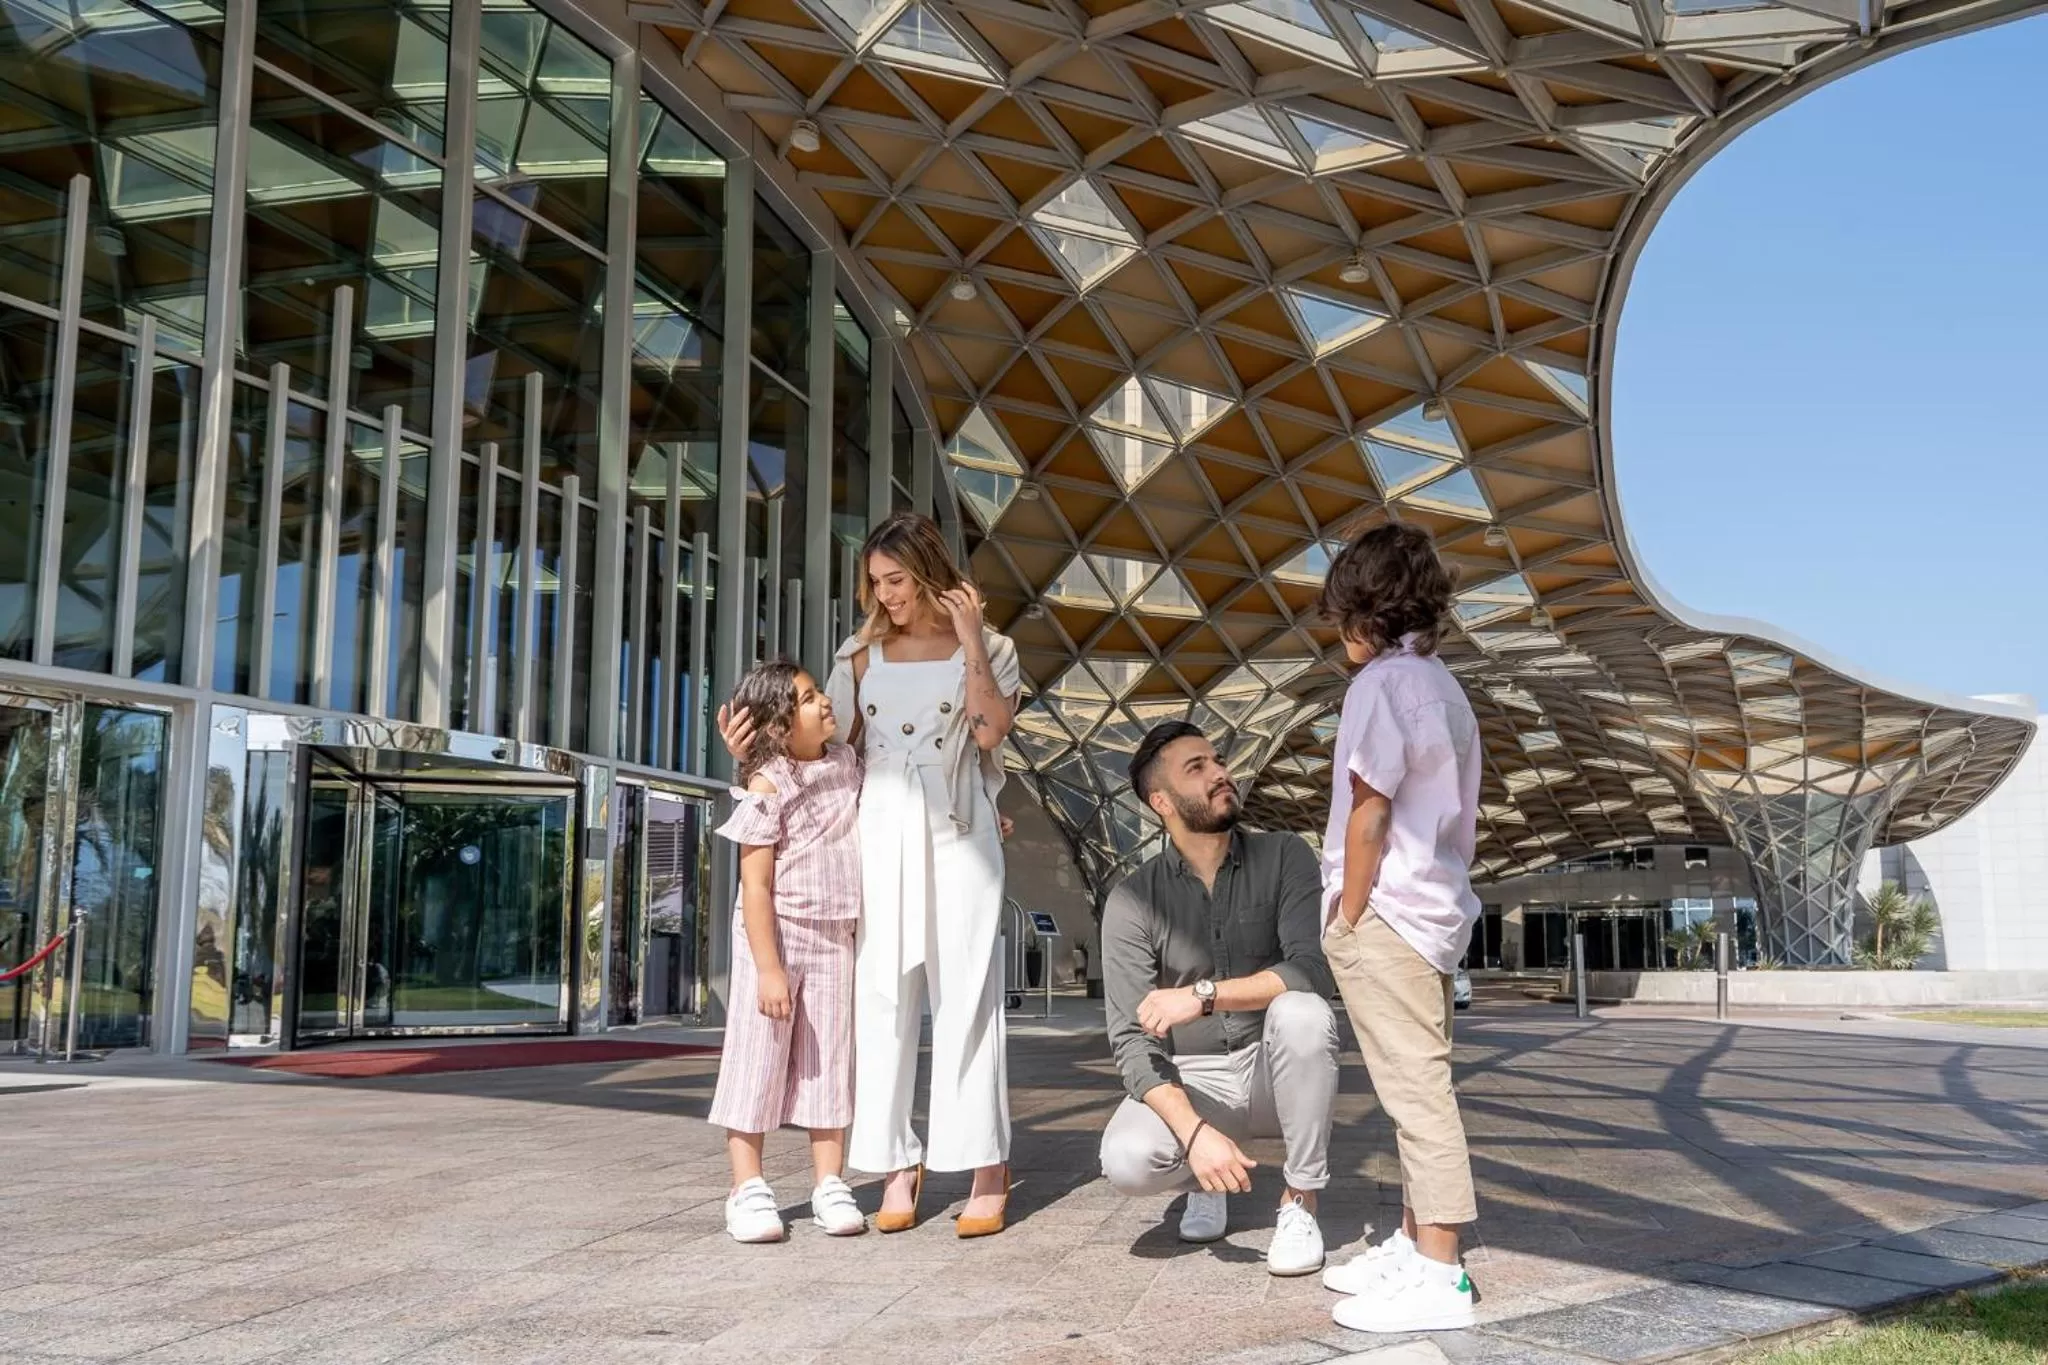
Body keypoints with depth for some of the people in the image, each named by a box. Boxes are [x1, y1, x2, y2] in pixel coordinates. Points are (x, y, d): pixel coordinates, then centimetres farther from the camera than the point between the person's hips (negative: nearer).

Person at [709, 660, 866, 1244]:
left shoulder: (845, 762, 4)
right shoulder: (767, 786, -14)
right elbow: (756, 887, -16)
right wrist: (768, 969, -21)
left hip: (834, 939, 6)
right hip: (776, 935, -5)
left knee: (828, 1061, 8)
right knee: (758, 1058, 0)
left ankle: (830, 1185, 14)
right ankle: (748, 1189, 7)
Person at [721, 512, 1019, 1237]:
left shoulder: (985, 648, 7)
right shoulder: (862, 654, 13)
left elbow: (990, 730, -9)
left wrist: (971, 642, -10)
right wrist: (759, 748, -7)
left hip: (957, 832, -3)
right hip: (881, 831, 3)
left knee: (966, 993, -4)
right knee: (883, 994, 0)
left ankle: (987, 1166, 0)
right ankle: (898, 1165, 5)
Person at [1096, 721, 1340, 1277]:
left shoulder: (1283, 857, -8)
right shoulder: (1132, 901, -10)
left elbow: (1314, 969, -23)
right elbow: (1132, 1039, -16)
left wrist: (1204, 995, -32)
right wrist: (1194, 1131, -31)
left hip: (1274, 1071, 0)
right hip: (1190, 1080, 0)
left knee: (1301, 1012, -33)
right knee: (1127, 1161, -30)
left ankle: (1300, 1202, -14)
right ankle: (1205, 1176, 8)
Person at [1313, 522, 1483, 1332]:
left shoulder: (1384, 681, -11)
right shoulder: (1442, 685, 15)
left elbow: (1369, 812, -16)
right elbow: (1450, 815, 15)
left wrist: (1348, 915, -9)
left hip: (1387, 910, -10)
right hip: (1437, 907, 10)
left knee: (1415, 1088, -8)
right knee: (1419, 1085, 14)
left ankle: (1438, 1275, -4)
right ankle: (1413, 1244, 23)